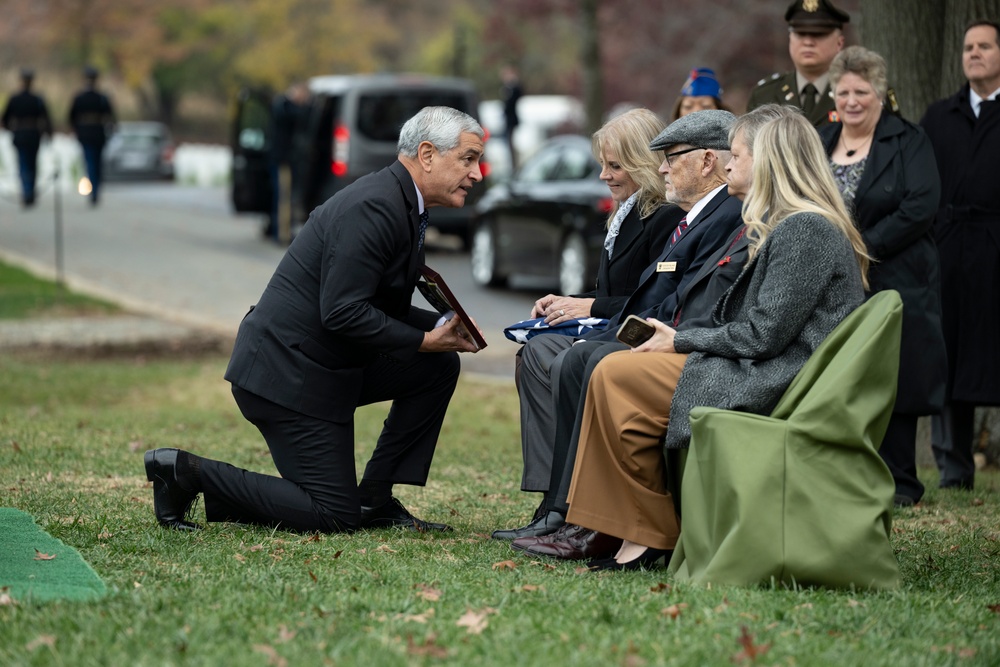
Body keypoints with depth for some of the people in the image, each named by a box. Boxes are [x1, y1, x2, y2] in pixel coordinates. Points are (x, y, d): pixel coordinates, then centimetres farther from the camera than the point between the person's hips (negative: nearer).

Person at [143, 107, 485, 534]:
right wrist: (424, 340, -16)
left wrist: (443, 327, 1)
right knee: (335, 516, -6)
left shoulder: (403, 206, 12)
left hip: (324, 364, 10)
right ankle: (188, 473, -1)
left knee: (439, 367, 7)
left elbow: (383, 308, 18)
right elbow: (342, 311, -25)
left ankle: (375, 498, 12)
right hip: (288, 372, -10)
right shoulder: (373, 207, -20)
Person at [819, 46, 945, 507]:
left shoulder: (908, 143, 0)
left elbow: (921, 207, -12)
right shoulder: (818, 144, 14)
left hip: (892, 284, -4)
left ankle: (898, 481, 5)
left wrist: (864, 246, -16)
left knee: (892, 378, -2)